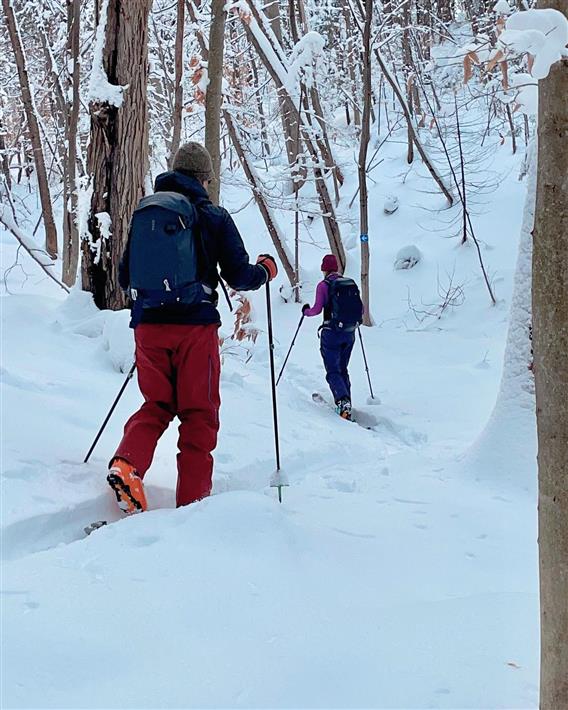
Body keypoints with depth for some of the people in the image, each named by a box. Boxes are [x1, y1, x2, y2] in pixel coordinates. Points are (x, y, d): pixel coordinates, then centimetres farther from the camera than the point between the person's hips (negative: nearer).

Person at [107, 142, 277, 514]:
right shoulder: (213, 215, 0)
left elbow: (125, 277, 16)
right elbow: (238, 276, -2)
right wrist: (266, 270, 19)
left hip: (148, 325, 4)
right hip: (195, 325, -4)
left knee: (157, 404, 18)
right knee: (199, 413, 7)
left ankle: (127, 465, -8)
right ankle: (193, 499, 5)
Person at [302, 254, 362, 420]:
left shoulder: (324, 285, -9)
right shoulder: (351, 284, 5)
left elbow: (317, 309, -14)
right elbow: (361, 309, 8)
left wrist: (306, 311, 7)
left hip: (331, 333, -5)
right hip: (350, 333, 5)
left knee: (333, 372, -1)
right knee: (343, 369, 20)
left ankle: (343, 402, -22)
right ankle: (346, 404, 18)